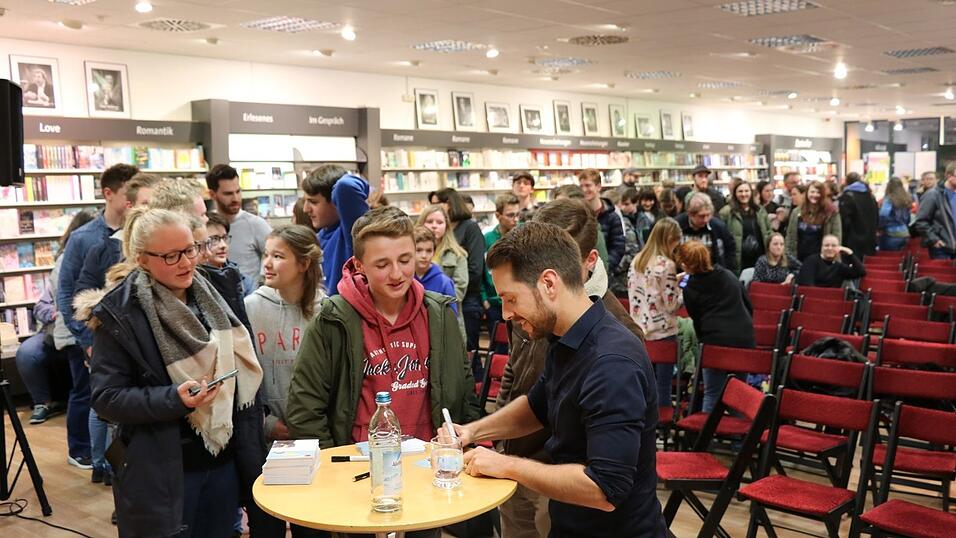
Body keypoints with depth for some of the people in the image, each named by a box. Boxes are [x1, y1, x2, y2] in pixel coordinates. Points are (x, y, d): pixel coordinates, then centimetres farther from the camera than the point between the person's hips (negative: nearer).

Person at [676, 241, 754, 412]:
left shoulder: (689, 289, -4)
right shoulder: (728, 275, 9)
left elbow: (697, 321, 5)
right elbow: (749, 306, 15)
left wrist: (702, 341, 19)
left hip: (715, 341, -4)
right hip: (744, 339, 4)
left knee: (712, 393, 9)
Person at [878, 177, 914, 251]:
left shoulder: (889, 200, -11)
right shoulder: (906, 200, 10)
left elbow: (883, 215, -25)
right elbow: (908, 219, 17)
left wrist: (880, 228, -9)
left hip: (891, 235, -7)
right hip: (905, 235, 7)